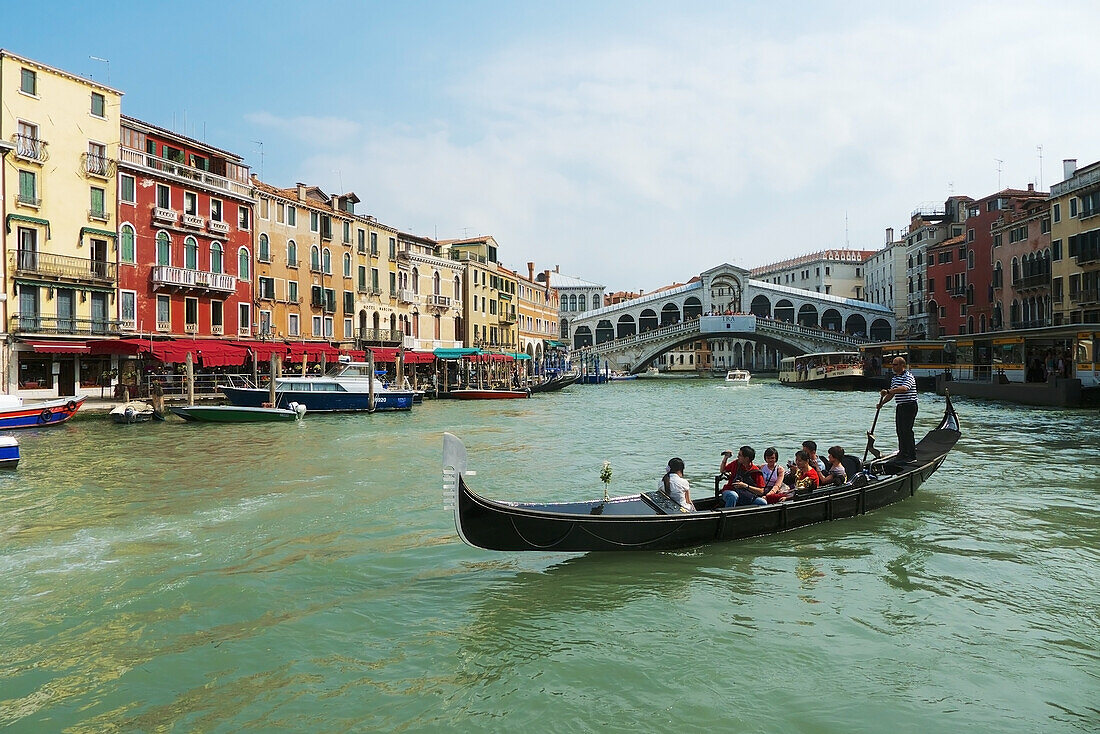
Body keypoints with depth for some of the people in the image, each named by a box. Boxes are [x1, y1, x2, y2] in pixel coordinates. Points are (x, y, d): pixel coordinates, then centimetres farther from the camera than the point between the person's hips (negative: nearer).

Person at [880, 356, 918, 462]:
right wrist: (882, 403, 11)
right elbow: (892, 394, 21)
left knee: (907, 430, -10)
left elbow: (904, 388, -31)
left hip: (909, 406, -9)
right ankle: (903, 453, 20)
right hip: (899, 406, 9)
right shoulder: (894, 378, 15)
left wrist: (888, 391, -36)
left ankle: (912, 456, -5)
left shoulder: (908, 376, -13)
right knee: (900, 431, 11)